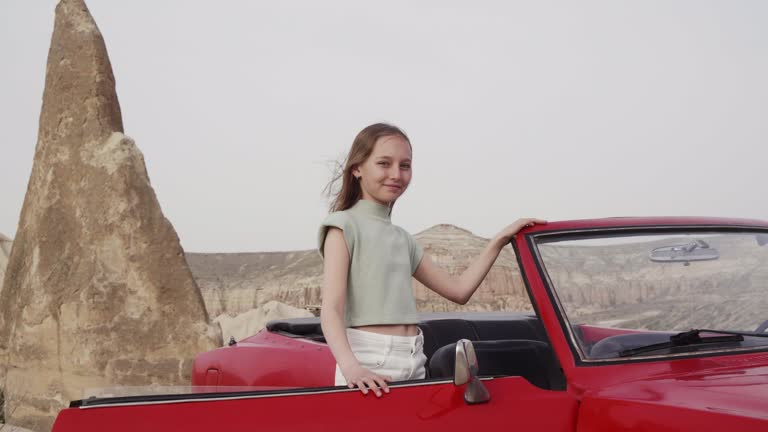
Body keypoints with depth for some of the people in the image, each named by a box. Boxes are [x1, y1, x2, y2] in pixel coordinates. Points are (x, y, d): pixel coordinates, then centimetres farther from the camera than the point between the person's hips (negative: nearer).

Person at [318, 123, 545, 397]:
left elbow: (459, 290, 19)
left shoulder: (402, 239, 18)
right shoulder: (345, 226, -2)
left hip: (413, 364, 6)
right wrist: (350, 366, -29)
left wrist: (499, 240, 11)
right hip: (368, 365, -6)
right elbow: (331, 309, -12)